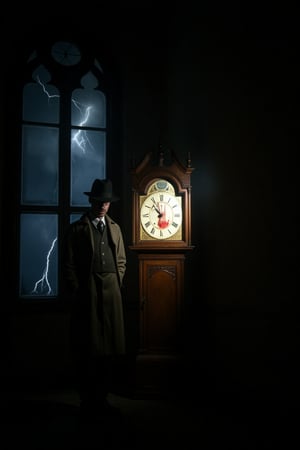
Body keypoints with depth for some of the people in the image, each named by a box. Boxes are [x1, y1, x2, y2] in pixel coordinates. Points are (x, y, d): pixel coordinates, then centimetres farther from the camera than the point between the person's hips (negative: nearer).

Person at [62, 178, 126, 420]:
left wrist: (117, 285, 8)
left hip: (111, 292, 4)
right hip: (87, 293, -4)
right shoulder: (76, 229, 3)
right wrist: (76, 292, -5)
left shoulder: (114, 228, 16)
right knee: (87, 350, 2)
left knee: (111, 348, 6)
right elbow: (68, 265, 0)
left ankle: (102, 398, 20)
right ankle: (88, 402, 15)